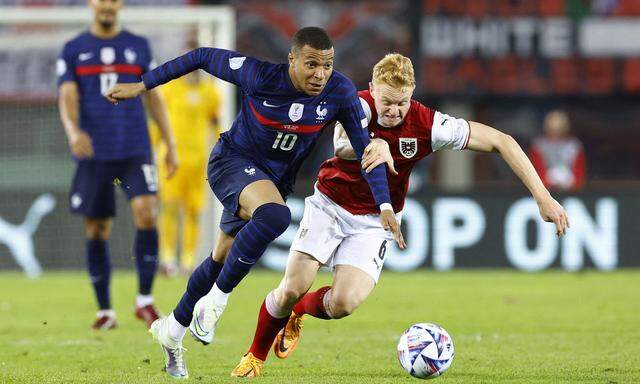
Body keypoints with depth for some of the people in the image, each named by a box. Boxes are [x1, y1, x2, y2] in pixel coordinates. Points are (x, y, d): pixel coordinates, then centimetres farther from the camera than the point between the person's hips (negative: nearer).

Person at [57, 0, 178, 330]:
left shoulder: (138, 46, 10)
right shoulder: (73, 50, 6)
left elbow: (153, 97, 14)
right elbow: (67, 98, -4)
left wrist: (170, 145, 10)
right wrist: (73, 131, -24)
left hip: (135, 150, 0)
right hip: (94, 153, 0)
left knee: (146, 215, -18)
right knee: (96, 232, 3)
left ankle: (145, 300, -9)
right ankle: (105, 311, 14)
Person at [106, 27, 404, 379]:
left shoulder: (340, 92, -19)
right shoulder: (260, 76, -27)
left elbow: (366, 148, -10)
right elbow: (203, 57, -13)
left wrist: (384, 206, -17)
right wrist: (142, 86, -8)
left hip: (276, 178, 5)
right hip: (233, 161, -5)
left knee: (224, 259, 15)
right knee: (274, 215, -35)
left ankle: (172, 329, 37)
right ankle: (215, 301, -20)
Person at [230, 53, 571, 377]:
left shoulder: (428, 125, -19)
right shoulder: (360, 105, -22)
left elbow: (501, 141, -14)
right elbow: (342, 146, -44)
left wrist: (543, 197, -20)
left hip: (373, 222, 1)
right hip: (330, 204, -1)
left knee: (343, 303, -19)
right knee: (291, 289, -11)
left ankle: (300, 310, 17)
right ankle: (256, 355, 18)